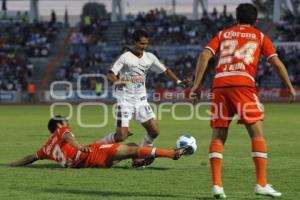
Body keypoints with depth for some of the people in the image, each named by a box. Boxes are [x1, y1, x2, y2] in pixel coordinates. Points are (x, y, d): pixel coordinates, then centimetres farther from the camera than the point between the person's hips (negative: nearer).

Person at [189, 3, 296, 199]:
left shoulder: (223, 34, 23)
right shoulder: (260, 36, 19)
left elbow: (205, 56, 10)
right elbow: (276, 62, 10)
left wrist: (196, 85, 8)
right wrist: (290, 87, 17)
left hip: (219, 85, 3)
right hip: (243, 84, -3)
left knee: (218, 137, 7)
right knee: (257, 133, 2)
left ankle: (217, 184, -4)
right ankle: (262, 184, -6)